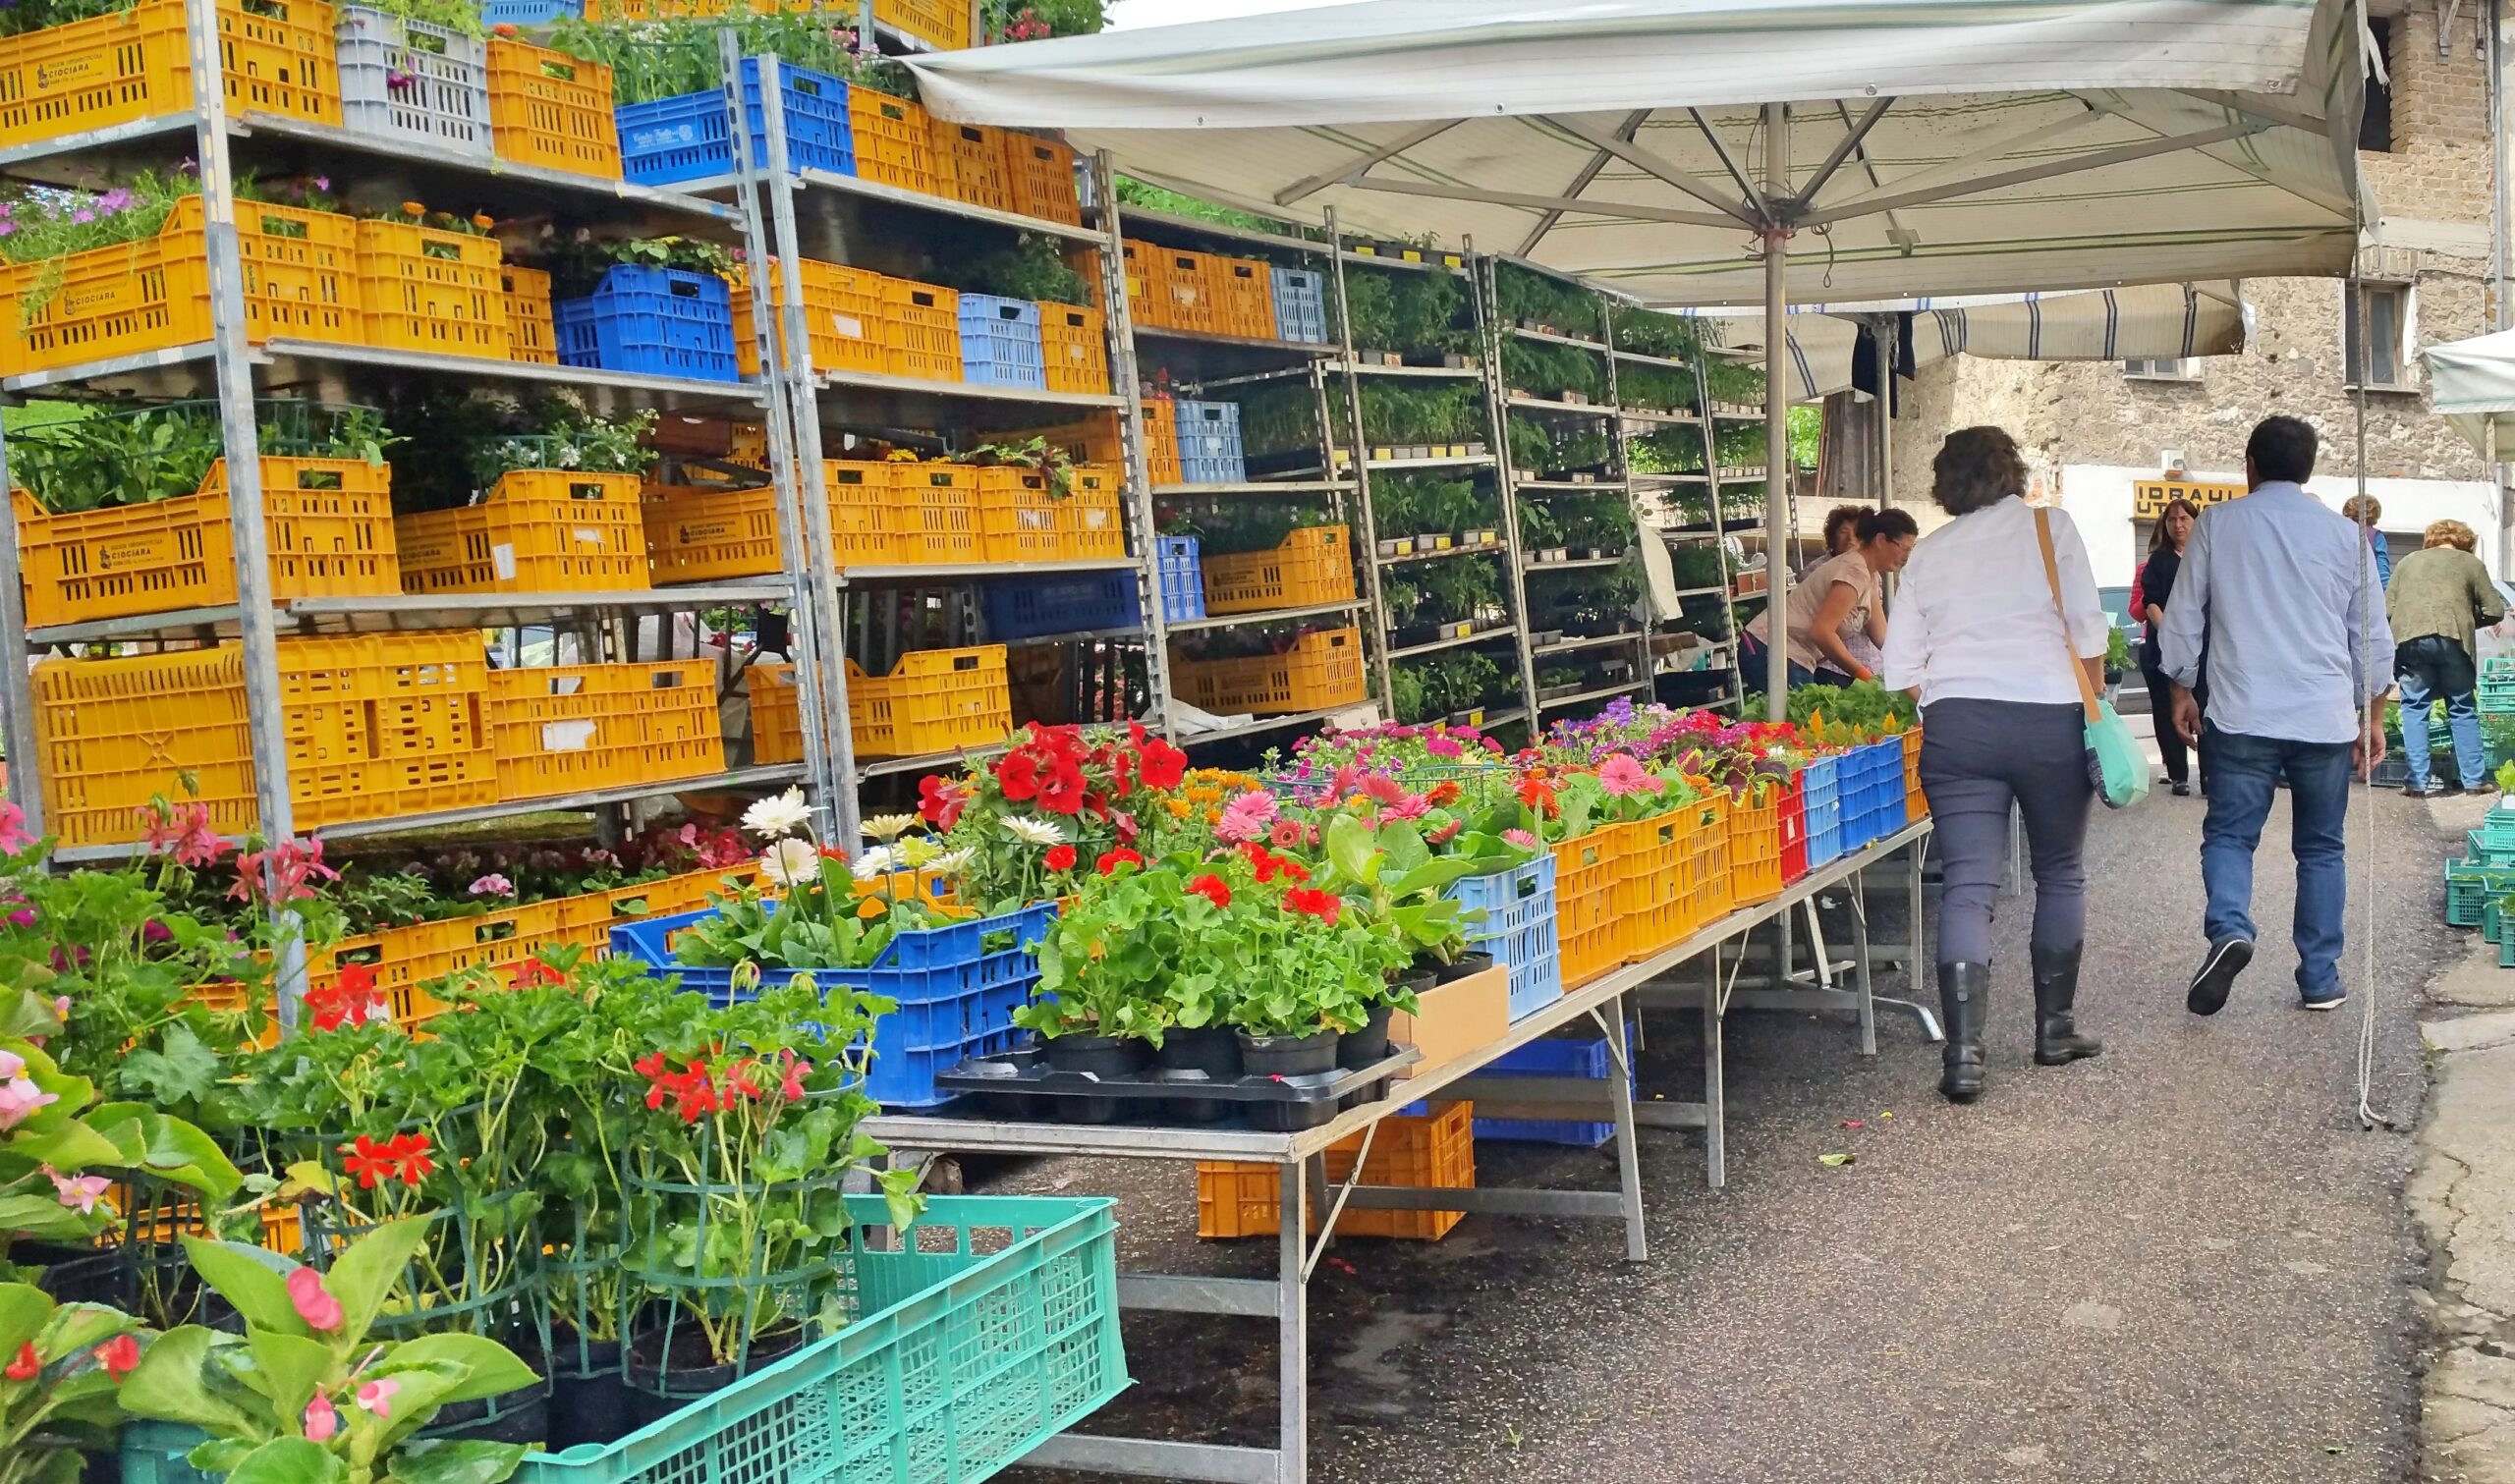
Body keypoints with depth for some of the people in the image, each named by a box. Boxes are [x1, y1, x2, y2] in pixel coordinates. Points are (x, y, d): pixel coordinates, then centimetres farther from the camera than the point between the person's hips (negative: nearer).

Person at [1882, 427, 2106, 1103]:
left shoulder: (1927, 553, 13)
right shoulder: (2048, 527, 5)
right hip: (2048, 714, -1)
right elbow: (2089, 631, 0)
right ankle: (2055, 1028, 24)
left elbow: (1900, 665, 11)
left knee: (1967, 887, -2)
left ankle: (1963, 1054, -10)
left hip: (1955, 723, 1)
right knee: (2061, 873, 16)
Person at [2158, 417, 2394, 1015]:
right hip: (2326, 718, 2)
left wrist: (2182, 689, 16)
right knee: (2321, 847, 12)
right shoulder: (2344, 533, 6)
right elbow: (2373, 635, 10)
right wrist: (2373, 715, 19)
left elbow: (2183, 617, 4)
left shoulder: (2218, 523, 2)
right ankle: (2320, 979, 13)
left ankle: (2229, 928, -24)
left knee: (2229, 834, 4)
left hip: (2242, 716, -2)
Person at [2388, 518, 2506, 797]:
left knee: (2414, 709, 8)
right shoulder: (2470, 563, 17)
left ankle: (2419, 781, 1)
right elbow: (2495, 611, 13)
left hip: (2409, 638, 1)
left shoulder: (2408, 561, 23)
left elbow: (2386, 610, 17)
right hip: (2452, 638, -1)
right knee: (2463, 709, 10)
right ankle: (2474, 779, 12)